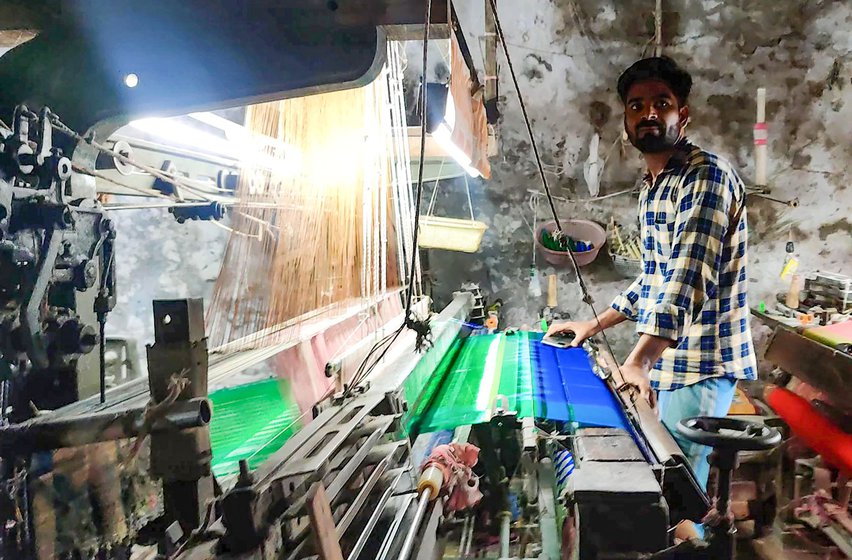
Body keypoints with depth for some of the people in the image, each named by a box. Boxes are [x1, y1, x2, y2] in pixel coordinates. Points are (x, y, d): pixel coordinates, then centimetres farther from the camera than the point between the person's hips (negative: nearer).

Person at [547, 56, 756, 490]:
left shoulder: (707, 177, -16)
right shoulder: (652, 189, 13)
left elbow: (687, 279, -29)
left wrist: (637, 362, -38)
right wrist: (594, 325, 20)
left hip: (698, 368, -8)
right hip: (665, 362, 8)